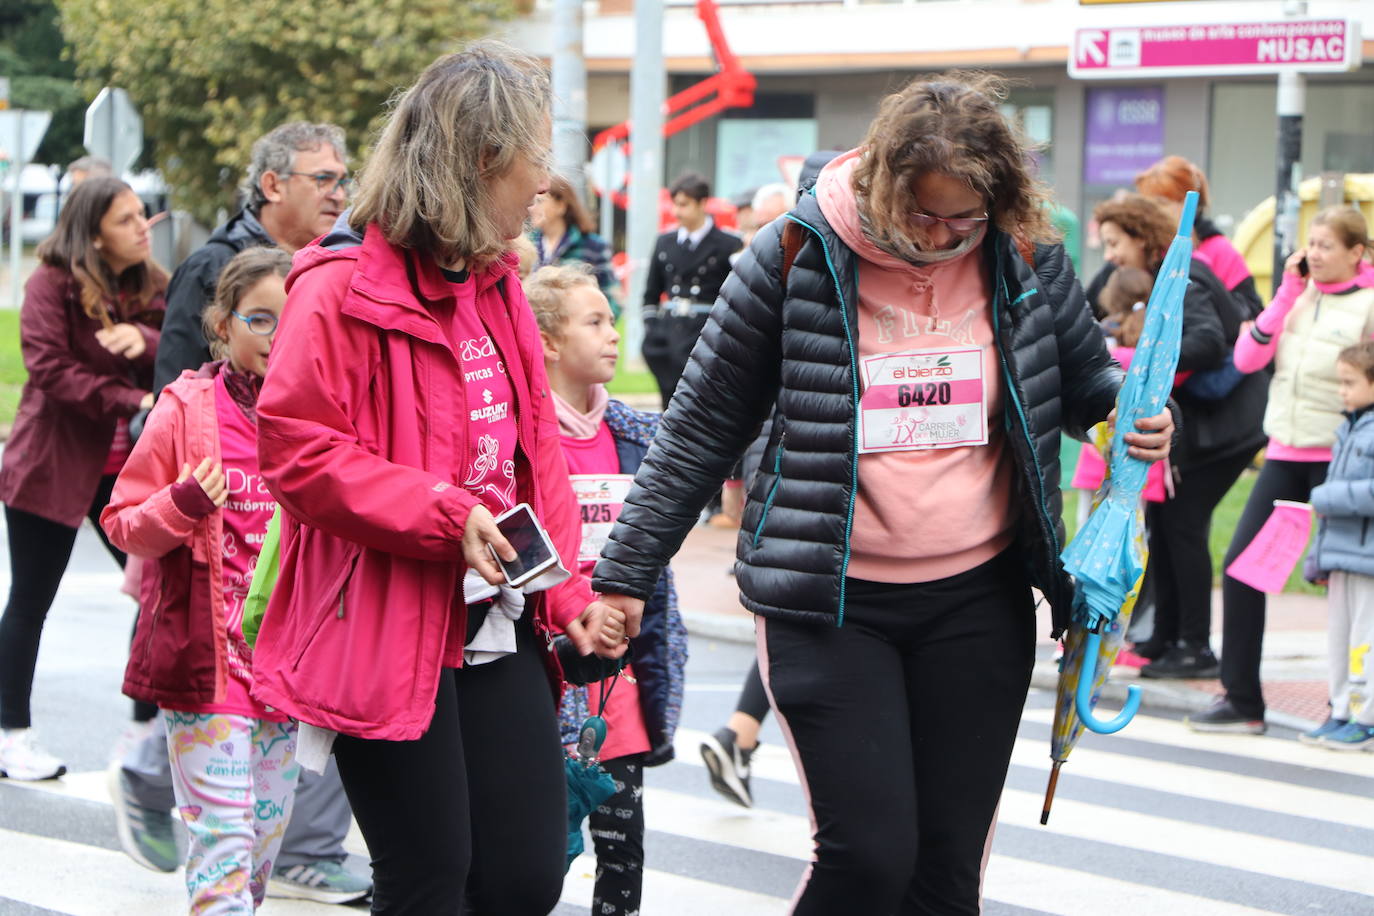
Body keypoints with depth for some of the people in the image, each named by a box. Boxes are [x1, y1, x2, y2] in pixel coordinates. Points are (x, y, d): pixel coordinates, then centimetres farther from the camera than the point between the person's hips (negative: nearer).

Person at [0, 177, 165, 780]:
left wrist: (144, 340, -25)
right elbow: (50, 369, -19)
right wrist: (134, 402, -26)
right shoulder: (53, 282, -10)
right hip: (53, 465, -5)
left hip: (124, 467, 6)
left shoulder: (151, 286, 8)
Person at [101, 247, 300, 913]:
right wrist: (182, 506, -21)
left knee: (269, 829, 13)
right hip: (208, 653, -5)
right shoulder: (186, 411, -6)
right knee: (221, 837, -9)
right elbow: (122, 523, -4)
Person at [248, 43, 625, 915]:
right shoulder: (343, 287, -12)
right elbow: (297, 450, -15)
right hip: (387, 637, -7)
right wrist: (444, 516, -21)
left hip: (497, 629, 8)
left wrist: (567, 592, 7)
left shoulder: (496, 285, 15)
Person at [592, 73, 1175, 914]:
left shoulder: (1028, 260, -1)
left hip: (979, 601, 3)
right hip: (830, 606, -3)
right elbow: (702, 428, 0)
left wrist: (1138, 415, -8)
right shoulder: (797, 256, -9)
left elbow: (1087, 380, 16)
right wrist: (626, 574, 0)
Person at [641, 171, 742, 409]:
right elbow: (651, 293, 19)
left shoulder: (728, 245, -3)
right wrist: (651, 331, 10)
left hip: (705, 334, -5)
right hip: (668, 334, 5)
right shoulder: (665, 242, 13)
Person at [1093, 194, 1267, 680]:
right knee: (1160, 516, 9)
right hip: (1196, 422, 10)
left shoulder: (1182, 283, -18)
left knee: (1183, 521, -10)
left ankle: (1197, 648, -5)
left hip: (1227, 423, -10)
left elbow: (1207, 342, -33)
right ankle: (1166, 637, 16)